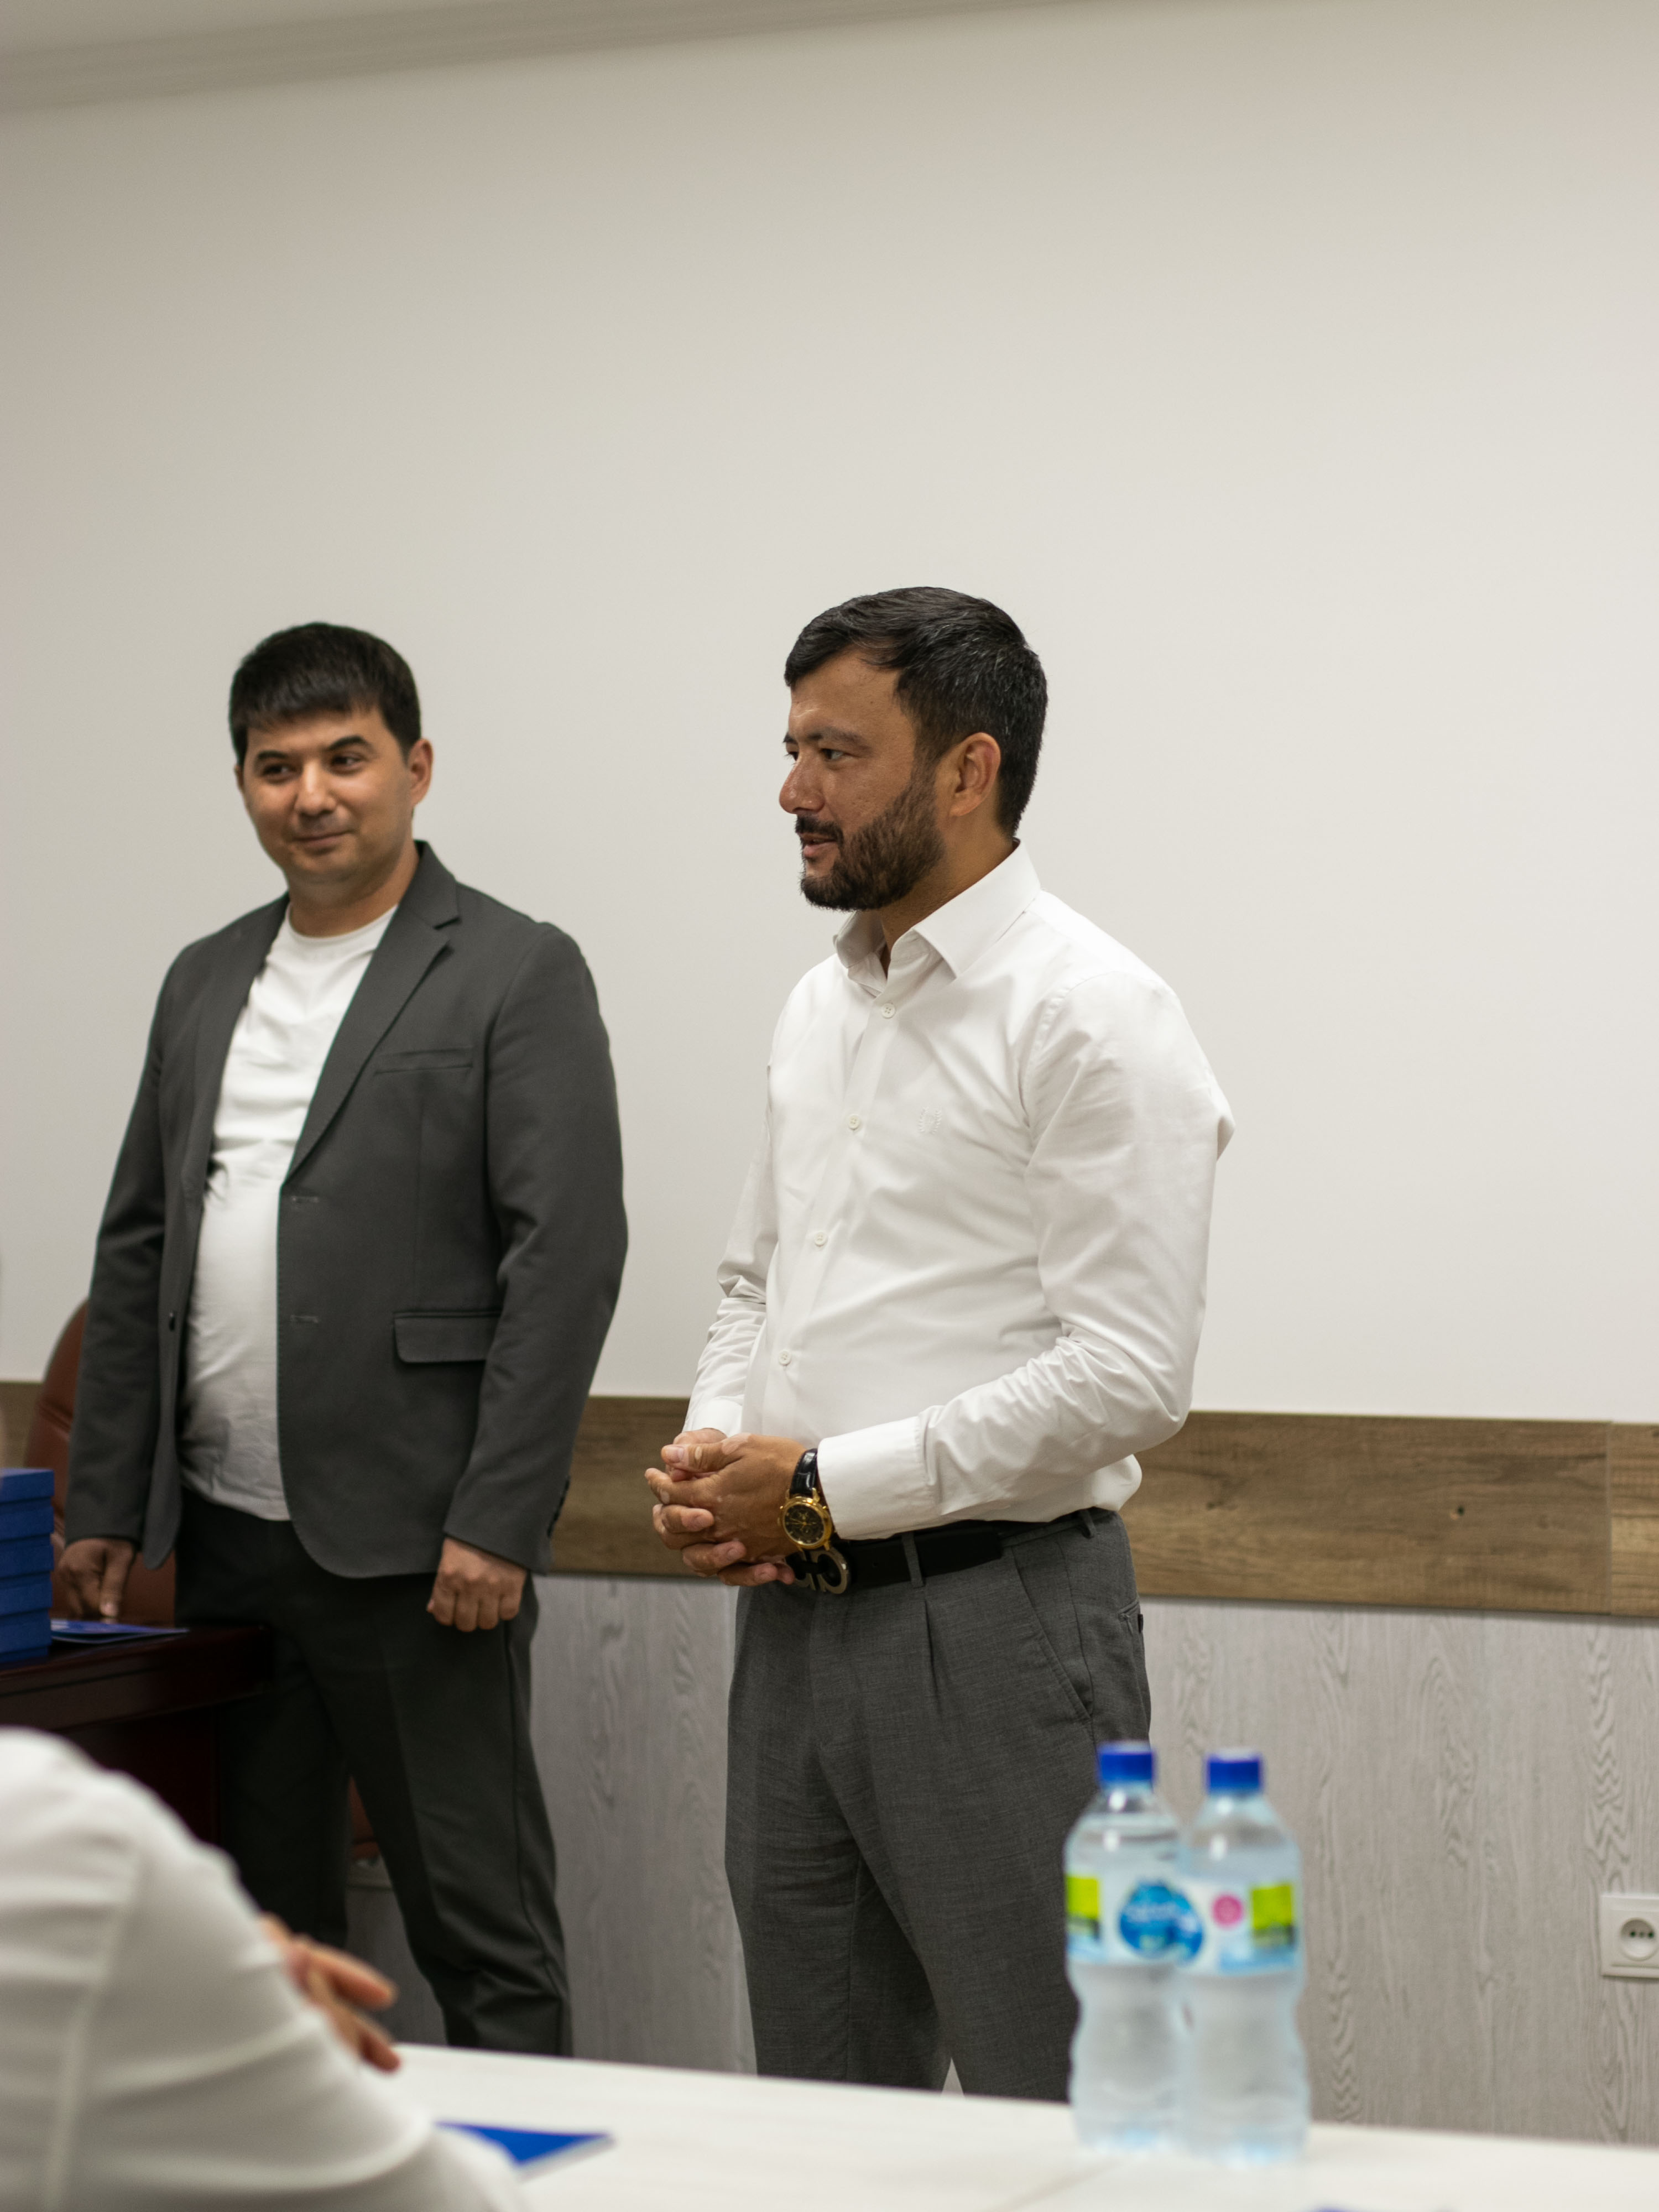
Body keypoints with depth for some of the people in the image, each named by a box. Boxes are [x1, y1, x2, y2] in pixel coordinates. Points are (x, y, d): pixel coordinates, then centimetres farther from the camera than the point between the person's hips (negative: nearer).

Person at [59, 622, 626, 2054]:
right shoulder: (205, 982, 15)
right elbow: (136, 1250, 17)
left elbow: (568, 1254, -11)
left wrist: (496, 1524, -17)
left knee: (481, 1929, -1)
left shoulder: (517, 975, -5)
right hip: (226, 1541, 7)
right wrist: (103, 1503, 11)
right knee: (261, 1917, 14)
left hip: (411, 1545, -6)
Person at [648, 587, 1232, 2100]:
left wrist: (825, 1489, -15)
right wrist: (713, 1454, 3)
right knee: (823, 2121, 15)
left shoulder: (1089, 1015, -12)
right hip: (794, 1619, 8)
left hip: (993, 1620, -8)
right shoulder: (822, 1009, 14)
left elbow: (1130, 1377, -18)